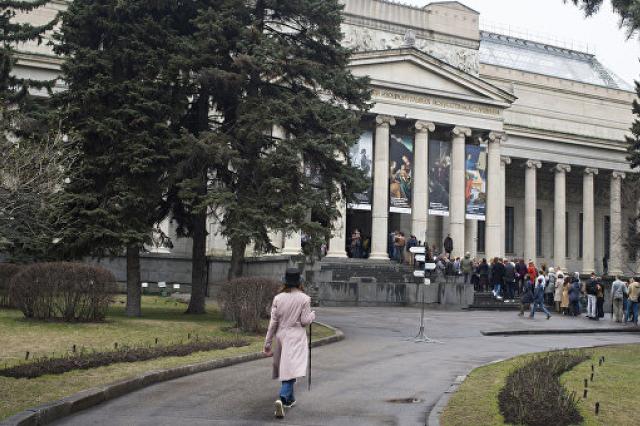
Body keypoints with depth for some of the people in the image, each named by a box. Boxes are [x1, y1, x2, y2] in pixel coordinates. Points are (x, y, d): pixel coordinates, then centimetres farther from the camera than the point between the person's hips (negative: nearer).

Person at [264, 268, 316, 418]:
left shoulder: (278, 298, -1)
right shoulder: (304, 299, -9)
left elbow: (273, 322, -1)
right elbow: (305, 321, -9)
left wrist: (268, 343, 5)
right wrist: (312, 314, 13)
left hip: (281, 336, 4)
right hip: (296, 337, -4)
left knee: (285, 368, 19)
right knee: (292, 369, -7)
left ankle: (289, 399, 32)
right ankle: (282, 399, -27)